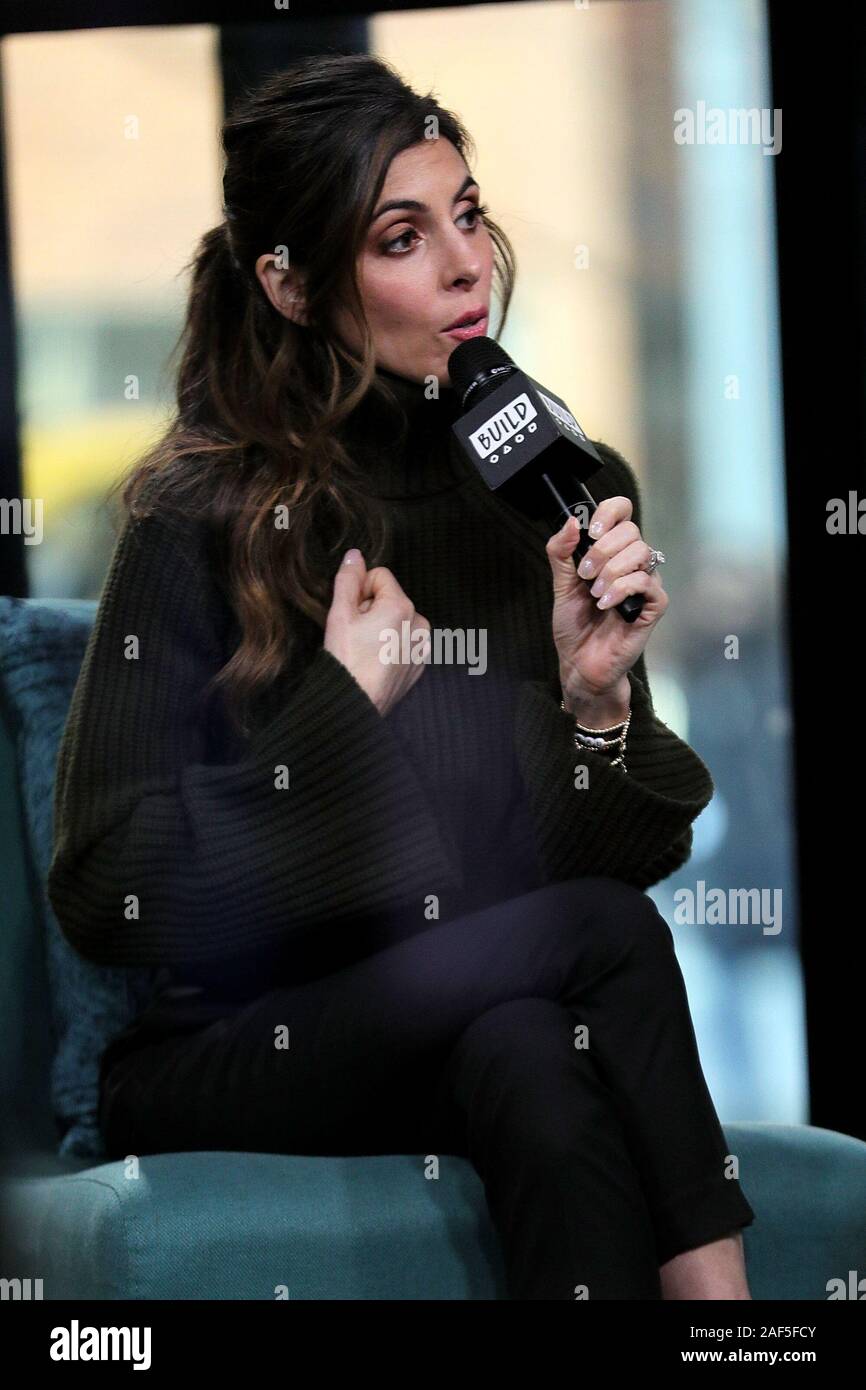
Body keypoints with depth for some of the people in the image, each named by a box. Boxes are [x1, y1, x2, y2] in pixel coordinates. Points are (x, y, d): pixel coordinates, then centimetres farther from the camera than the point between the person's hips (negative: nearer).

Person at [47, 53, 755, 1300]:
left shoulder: (571, 491, 5)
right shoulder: (205, 522, -8)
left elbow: (640, 853, 7)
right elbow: (103, 895, -10)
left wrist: (598, 700, -13)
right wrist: (341, 710, -15)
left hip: (498, 1028, 4)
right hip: (234, 1054, -3)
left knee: (526, 1060, -33)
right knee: (602, 932, -29)